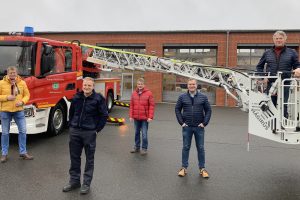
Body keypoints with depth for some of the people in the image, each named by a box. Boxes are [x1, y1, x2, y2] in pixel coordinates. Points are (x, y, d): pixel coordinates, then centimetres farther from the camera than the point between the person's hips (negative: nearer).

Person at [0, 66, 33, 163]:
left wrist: (22, 101, -11)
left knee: (23, 131, 2)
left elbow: (27, 95, 7)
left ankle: (23, 152, 16)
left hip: (19, 111, 2)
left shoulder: (22, 83, 3)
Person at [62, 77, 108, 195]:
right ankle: (74, 181, 27)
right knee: (74, 157, 12)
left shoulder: (98, 99, -8)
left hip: (89, 133, -4)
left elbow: (104, 115, -5)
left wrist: (97, 129, -7)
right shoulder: (76, 98, 5)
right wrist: (71, 125, 12)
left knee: (89, 159, 6)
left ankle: (86, 183, 18)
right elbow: (71, 112, 18)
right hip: (74, 132, 4)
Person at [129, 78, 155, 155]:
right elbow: (131, 105, 7)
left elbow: (152, 106, -7)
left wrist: (150, 117, -12)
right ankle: (137, 147, 28)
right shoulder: (134, 93, 6)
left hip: (145, 118, -4)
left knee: (144, 134, 0)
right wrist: (131, 116, 3)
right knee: (137, 133, 15)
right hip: (136, 118, 4)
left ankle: (144, 148, 12)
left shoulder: (149, 93, -5)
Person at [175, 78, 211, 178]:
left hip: (199, 127, 0)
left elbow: (208, 110, 4)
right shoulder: (182, 97, 1)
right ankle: (184, 168, 17)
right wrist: (181, 122, -2)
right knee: (186, 147, 7)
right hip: (187, 127, 0)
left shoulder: (203, 97, 2)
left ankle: (202, 168, 17)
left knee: (201, 148, 7)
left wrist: (204, 123, -4)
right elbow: (177, 109, 5)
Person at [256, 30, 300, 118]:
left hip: (285, 84, -1)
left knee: (283, 106, -2)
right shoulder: (267, 53, 11)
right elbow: (259, 66, 18)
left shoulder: (292, 52, 8)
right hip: (270, 83, 2)